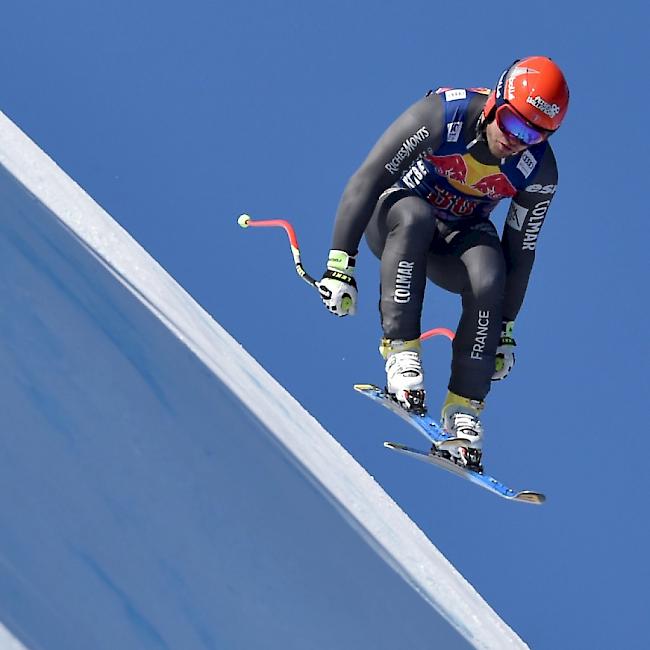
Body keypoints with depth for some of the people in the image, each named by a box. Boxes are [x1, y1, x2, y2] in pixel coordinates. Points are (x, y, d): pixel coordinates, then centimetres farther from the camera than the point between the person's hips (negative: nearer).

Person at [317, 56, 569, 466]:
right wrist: (340, 266, -33)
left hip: (462, 236, 2)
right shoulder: (442, 116, -30)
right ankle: (402, 350, -38)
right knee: (414, 218, -38)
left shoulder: (539, 171, -20)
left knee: (488, 282, -30)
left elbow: (520, 251, -8)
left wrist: (506, 330, -4)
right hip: (395, 214, -2)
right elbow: (366, 181, -28)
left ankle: (464, 407, -19)